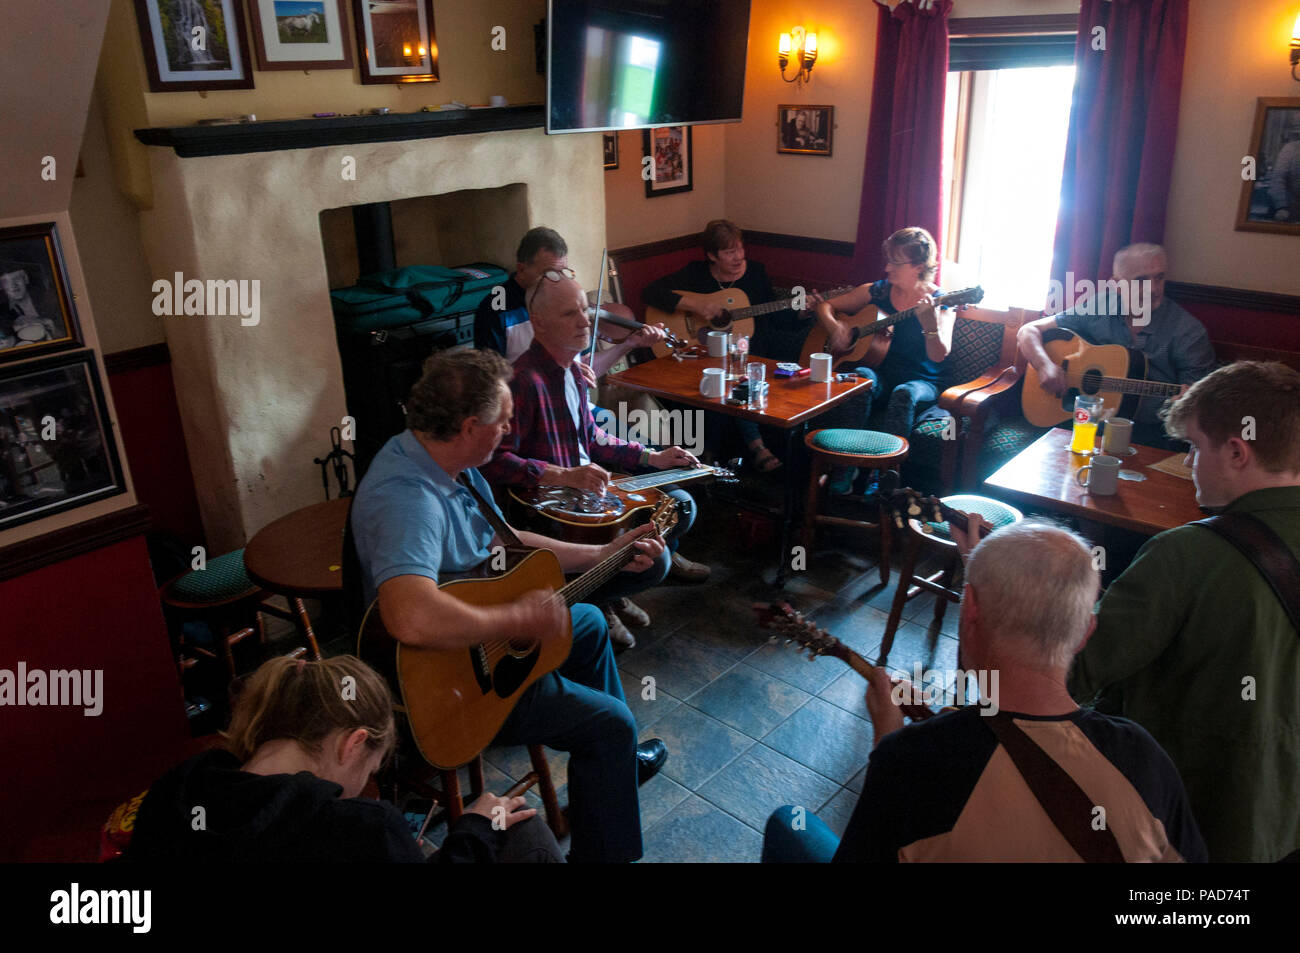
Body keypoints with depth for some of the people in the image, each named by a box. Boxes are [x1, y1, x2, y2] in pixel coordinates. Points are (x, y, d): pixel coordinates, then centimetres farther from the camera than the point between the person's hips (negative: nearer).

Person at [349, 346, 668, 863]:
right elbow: (411, 617, -52)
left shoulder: (441, 458, -2)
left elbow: (503, 540, 9)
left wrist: (605, 555, 8)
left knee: (588, 622, 26)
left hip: (482, 640, 11)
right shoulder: (408, 496, -35)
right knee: (611, 723, -10)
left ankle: (616, 762, 45)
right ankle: (604, 851, 13)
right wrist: (520, 619, -37)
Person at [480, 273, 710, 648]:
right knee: (652, 562, -21)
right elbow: (494, 460, -29)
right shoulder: (524, 380, -24)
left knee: (681, 505, 13)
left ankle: (611, 593, 25)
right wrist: (564, 476, -33)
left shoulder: (569, 370, 8)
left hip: (586, 488, 10)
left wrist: (651, 457, 10)